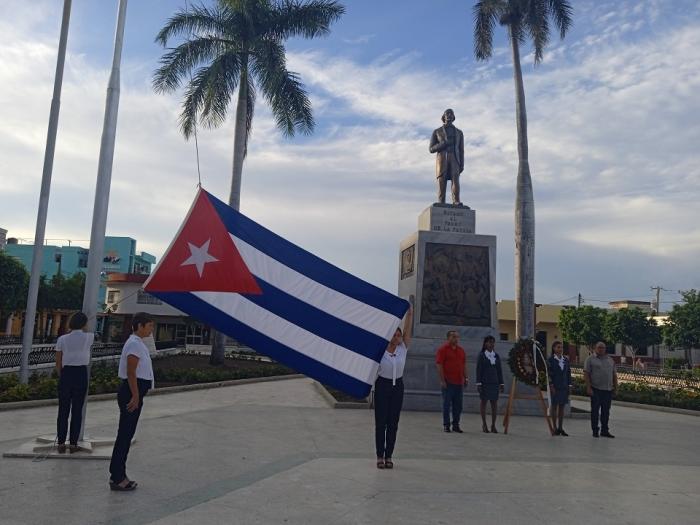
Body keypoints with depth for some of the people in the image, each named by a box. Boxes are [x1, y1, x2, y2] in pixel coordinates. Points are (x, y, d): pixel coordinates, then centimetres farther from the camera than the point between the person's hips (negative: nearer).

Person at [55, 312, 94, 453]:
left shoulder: (62, 339, 0)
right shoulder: (88, 337, -3)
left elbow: (58, 364, 3)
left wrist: (62, 377, 13)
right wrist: (84, 329, 23)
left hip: (66, 374, 1)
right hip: (81, 374, -1)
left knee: (63, 411, 9)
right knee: (77, 411, 5)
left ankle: (61, 443, 14)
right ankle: (73, 444, 9)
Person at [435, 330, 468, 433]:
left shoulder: (461, 350, 14)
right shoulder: (443, 349, -4)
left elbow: (464, 366, 18)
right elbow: (439, 365, -9)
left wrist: (466, 378, 9)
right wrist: (442, 380, -15)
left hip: (459, 382, 6)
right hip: (448, 382, -5)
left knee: (458, 405, 9)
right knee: (447, 404, 0)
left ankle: (456, 425, 19)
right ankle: (446, 425, 8)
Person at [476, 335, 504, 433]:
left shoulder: (497, 356, 10)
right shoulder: (481, 355, -1)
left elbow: (499, 370, 11)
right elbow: (478, 370, -4)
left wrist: (501, 383, 7)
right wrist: (478, 383, -9)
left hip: (494, 382, 3)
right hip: (484, 382, -3)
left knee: (495, 403, 2)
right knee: (484, 401, 3)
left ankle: (493, 425, 10)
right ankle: (484, 424, 13)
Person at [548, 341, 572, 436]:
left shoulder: (566, 360, 9)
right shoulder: (551, 360, -5)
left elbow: (568, 373, 12)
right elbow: (549, 373, -9)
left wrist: (569, 385, 6)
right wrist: (551, 385, -14)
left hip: (564, 387, 5)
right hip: (555, 386, -5)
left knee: (562, 407, 8)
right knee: (554, 406, 1)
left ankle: (560, 428, 15)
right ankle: (555, 428, 7)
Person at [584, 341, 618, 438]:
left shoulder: (610, 360, 15)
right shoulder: (590, 359, -1)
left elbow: (614, 374, 18)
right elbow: (586, 374, -7)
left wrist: (615, 386, 10)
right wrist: (588, 387, -14)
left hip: (608, 390, 5)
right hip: (596, 389, -5)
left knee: (606, 411, 9)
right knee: (595, 410, 1)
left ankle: (605, 430, 17)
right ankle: (595, 431, 7)